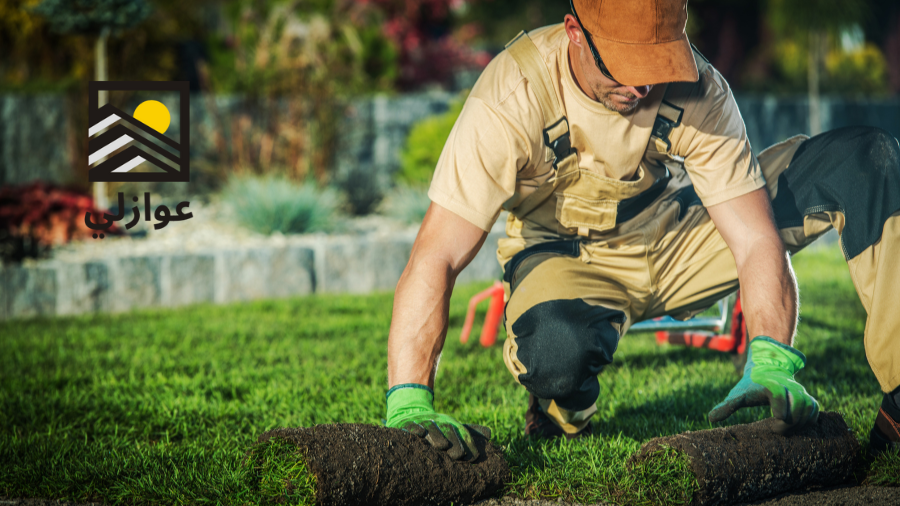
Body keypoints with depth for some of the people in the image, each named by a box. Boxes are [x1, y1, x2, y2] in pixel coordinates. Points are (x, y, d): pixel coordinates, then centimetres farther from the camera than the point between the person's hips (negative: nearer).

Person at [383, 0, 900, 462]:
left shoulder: (699, 91, -22)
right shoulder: (513, 95, -30)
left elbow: (758, 241, -23)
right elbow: (435, 258, -34)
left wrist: (770, 362, -41)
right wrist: (410, 406, -44)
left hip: (678, 239, 3)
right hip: (569, 256, -3)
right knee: (559, 347, -43)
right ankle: (560, 420, -3)